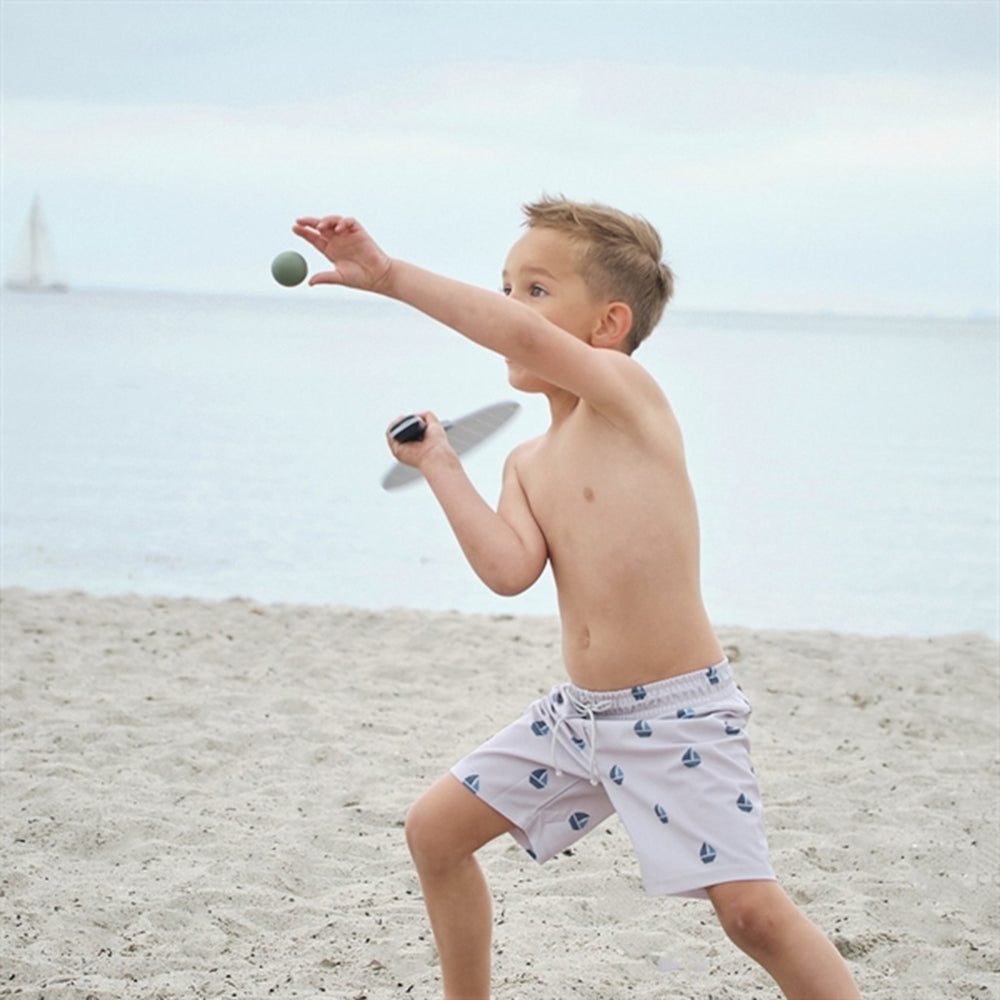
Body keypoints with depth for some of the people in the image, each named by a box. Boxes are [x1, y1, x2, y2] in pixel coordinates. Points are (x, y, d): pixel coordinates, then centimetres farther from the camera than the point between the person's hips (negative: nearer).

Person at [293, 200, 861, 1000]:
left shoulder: (628, 392, -11)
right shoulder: (528, 464, 9)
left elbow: (524, 337, -32)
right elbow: (511, 571, -11)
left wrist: (390, 275, -32)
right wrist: (439, 465, -5)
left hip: (678, 714, -8)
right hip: (577, 713, 8)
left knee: (753, 908, -18)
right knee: (436, 830, 12)